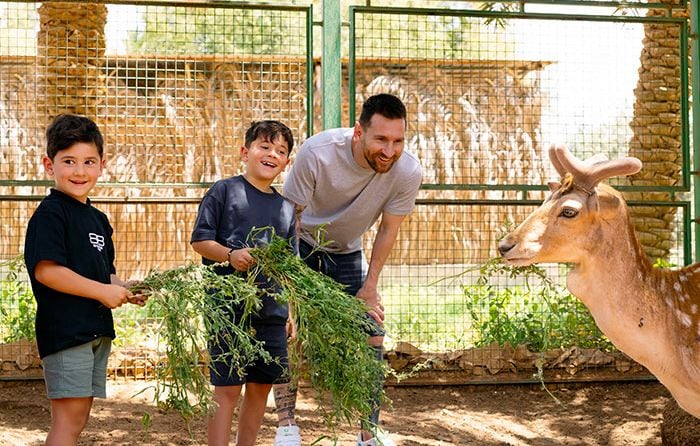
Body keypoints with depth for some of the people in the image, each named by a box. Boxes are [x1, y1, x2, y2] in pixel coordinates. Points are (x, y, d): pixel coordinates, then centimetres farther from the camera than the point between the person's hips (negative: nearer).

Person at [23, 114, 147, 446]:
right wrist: (102, 291, -19)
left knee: (79, 417, 13)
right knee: (69, 416, -10)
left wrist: (126, 290, 4)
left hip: (97, 329, 9)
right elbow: (45, 270, -21)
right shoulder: (50, 213, -10)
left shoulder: (98, 219, 17)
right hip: (64, 328, -9)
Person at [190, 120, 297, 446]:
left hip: (271, 310, 6)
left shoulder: (286, 207, 14)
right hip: (228, 307, -6)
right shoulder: (224, 191, -1)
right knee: (227, 387, -5)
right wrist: (230, 255, -20)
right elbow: (199, 240, -3)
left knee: (261, 385, 12)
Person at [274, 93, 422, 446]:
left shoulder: (407, 172, -27)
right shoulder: (317, 153, -35)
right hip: (301, 247, -3)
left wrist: (369, 288, -8)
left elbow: (388, 229, -11)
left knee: (373, 335, -2)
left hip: (348, 253, 3)